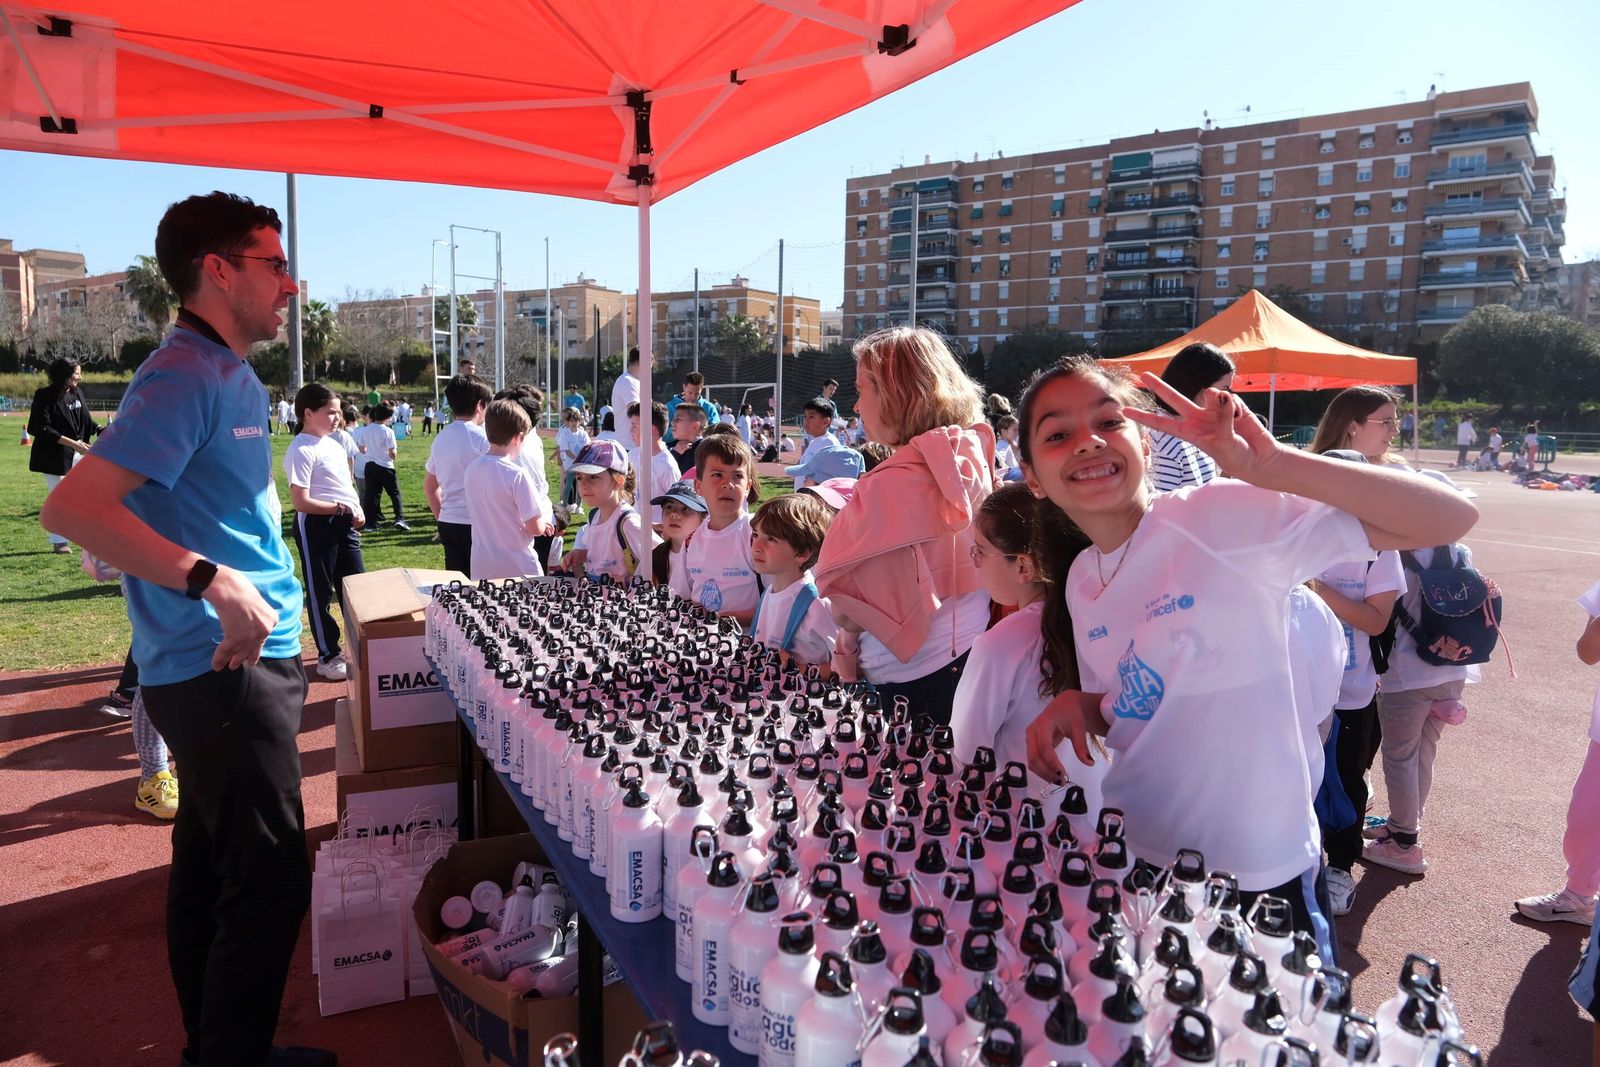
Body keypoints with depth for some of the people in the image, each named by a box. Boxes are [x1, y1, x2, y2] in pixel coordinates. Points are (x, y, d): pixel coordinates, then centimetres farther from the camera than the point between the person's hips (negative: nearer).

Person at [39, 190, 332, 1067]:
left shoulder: (231, 376, 15)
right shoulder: (187, 376, -16)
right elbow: (71, 506, -24)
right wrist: (215, 581, -30)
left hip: (225, 664, 10)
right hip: (225, 668, -10)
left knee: (209, 865, 19)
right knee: (270, 880, -2)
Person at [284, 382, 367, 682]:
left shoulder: (334, 444, 12)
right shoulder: (301, 451, -14)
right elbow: (301, 502, -18)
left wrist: (357, 510, 3)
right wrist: (341, 508, -20)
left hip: (343, 523, 8)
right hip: (316, 525, -8)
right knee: (320, 592, 4)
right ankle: (327, 656, 16)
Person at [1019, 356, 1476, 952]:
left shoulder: (1221, 516, -20)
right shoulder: (1081, 579, 0)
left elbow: (1450, 518, -23)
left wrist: (1269, 464, -33)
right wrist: (1076, 706, -9)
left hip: (1259, 880, -5)